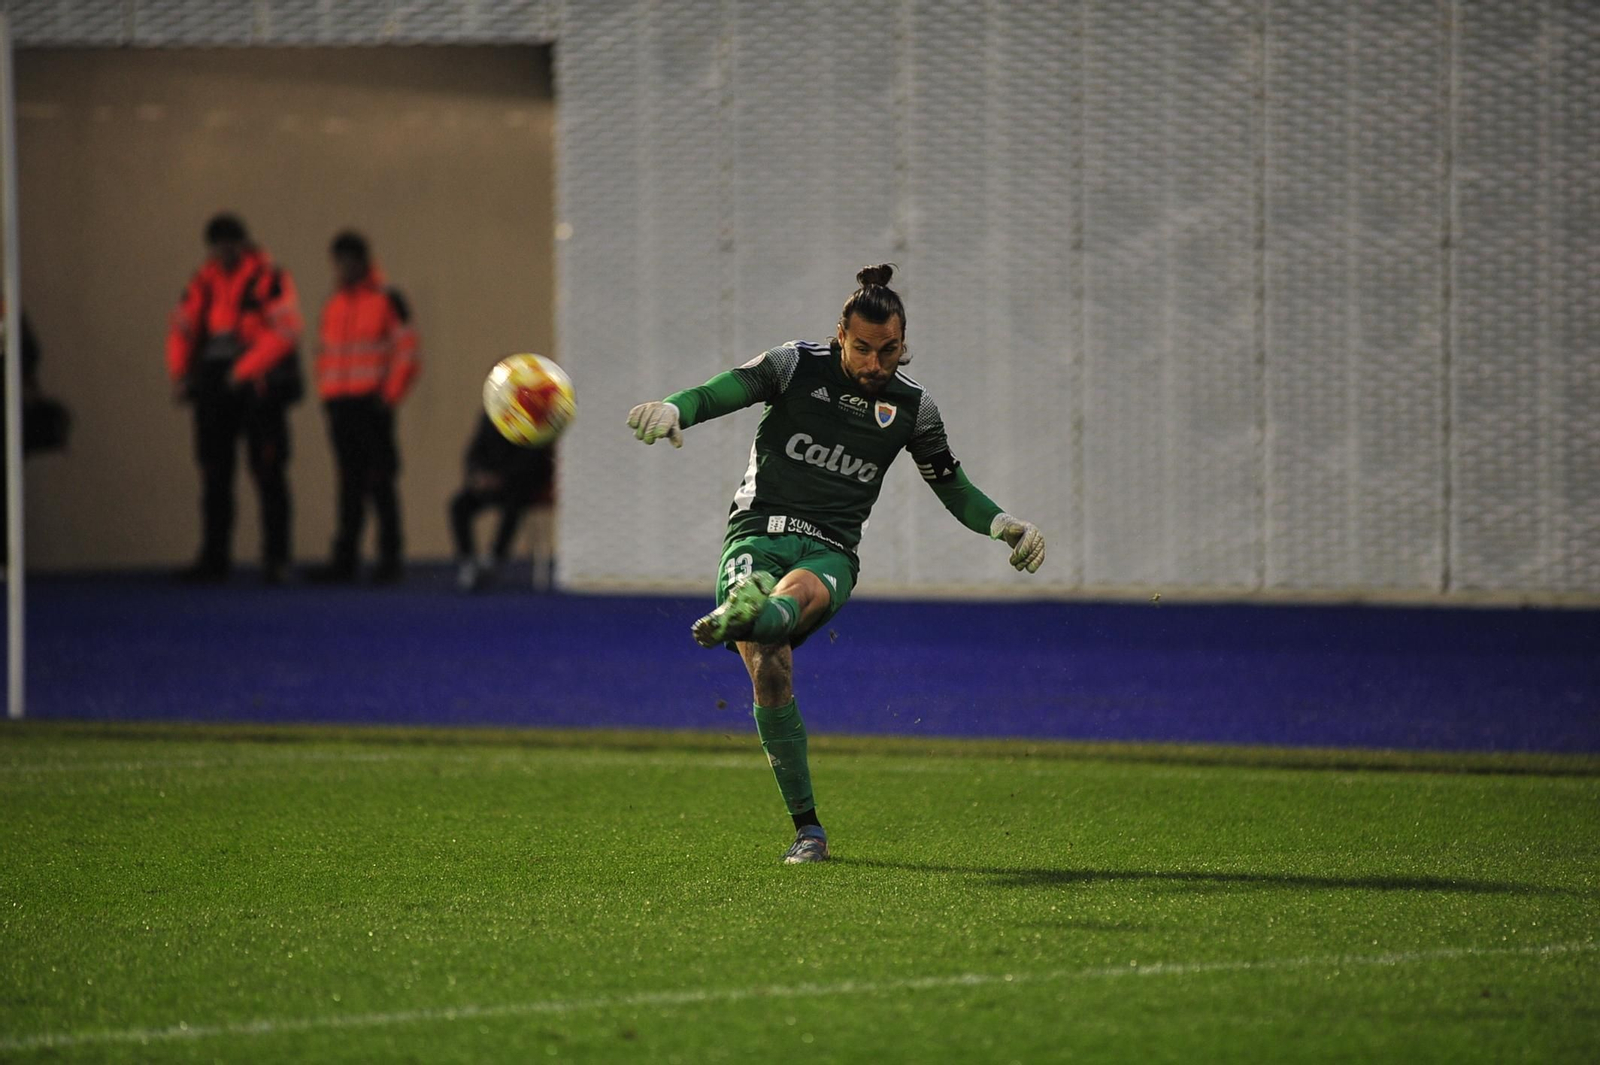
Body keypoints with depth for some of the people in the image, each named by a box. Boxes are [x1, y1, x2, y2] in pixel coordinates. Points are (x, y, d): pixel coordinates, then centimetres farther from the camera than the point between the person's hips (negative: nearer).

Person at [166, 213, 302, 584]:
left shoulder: (270, 279, -7)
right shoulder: (204, 282, 10)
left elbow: (284, 331, -16)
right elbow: (183, 327, 7)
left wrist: (245, 370, -23)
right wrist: (180, 375, -7)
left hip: (259, 389, -5)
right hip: (216, 389, 5)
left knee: (268, 475, -3)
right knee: (215, 475, 7)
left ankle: (276, 557, 1)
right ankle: (214, 558, 11)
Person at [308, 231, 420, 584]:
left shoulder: (387, 300, -3)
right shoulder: (333, 305, 16)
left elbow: (406, 352, -5)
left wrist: (389, 396, -10)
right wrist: (326, 392, 12)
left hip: (372, 405, -6)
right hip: (340, 406, 6)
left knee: (380, 482, -7)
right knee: (350, 484, 7)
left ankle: (389, 560, -5)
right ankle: (345, 560, 7)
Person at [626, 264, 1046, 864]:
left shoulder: (913, 407, 11)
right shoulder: (795, 367, 3)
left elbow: (953, 488, 22)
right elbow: (721, 393, -7)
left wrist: (1006, 526, 4)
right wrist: (672, 410, -30)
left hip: (830, 551, 2)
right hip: (758, 532, -2)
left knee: (801, 590, -38)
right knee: (768, 670, -22)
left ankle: (742, 617, -74)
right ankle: (807, 829, -16)